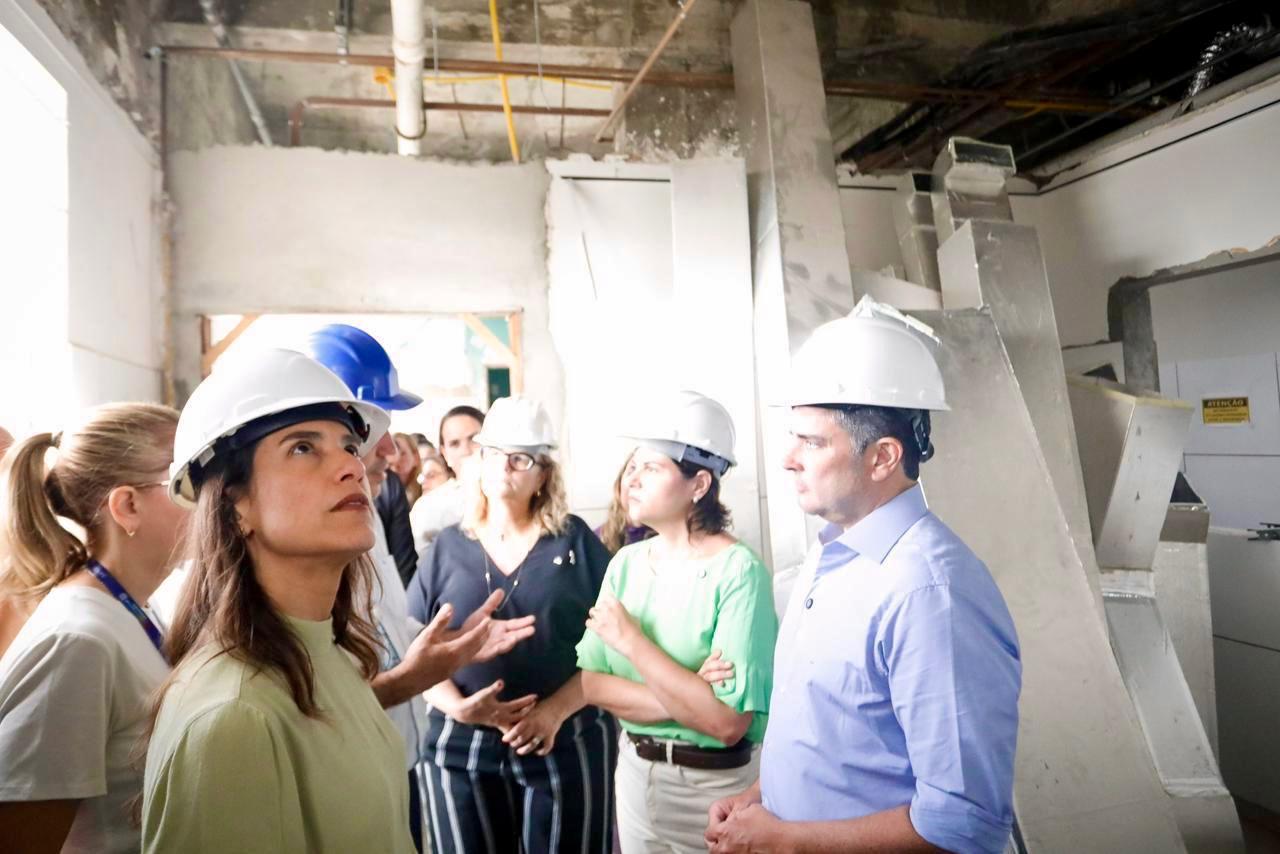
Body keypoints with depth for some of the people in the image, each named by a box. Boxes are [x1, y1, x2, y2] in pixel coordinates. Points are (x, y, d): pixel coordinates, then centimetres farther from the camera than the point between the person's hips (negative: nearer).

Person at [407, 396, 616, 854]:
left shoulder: (576, 541, -1)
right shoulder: (448, 547, 4)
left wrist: (556, 709, -15)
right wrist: (458, 706, -12)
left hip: (568, 744, -1)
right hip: (463, 747, 2)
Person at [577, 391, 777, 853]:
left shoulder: (738, 571, -20)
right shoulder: (625, 563, -3)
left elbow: (728, 722, -26)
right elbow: (591, 683, -5)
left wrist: (631, 640, -23)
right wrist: (683, 702, -20)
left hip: (716, 782, -5)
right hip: (635, 771, 5)